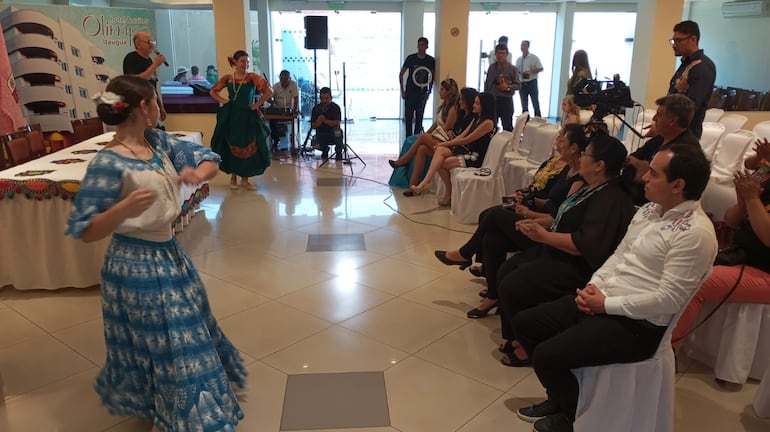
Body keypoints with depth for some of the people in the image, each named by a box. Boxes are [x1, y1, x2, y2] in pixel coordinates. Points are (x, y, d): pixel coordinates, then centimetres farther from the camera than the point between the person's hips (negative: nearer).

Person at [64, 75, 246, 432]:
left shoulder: (158, 141, -2)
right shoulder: (108, 163, -22)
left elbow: (208, 159, 4)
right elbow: (85, 232, -21)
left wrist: (199, 173, -19)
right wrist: (124, 208, -39)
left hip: (169, 252, 8)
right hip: (137, 265, -8)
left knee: (182, 335, 25)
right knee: (159, 343, 9)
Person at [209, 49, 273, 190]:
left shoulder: (252, 77, -5)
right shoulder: (227, 79, 2)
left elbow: (269, 92, -13)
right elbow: (213, 91, 15)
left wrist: (257, 104, -10)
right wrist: (223, 101, 1)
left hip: (248, 117, -1)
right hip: (231, 116, 2)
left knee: (248, 148, 1)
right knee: (232, 147, 6)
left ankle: (245, 180, 15)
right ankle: (233, 178, 21)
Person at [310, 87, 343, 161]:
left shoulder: (335, 107, -9)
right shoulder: (316, 108, 1)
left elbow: (336, 123, -19)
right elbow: (312, 125, 1)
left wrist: (324, 120, -28)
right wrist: (317, 123, -22)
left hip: (333, 135, -3)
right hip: (321, 136, 3)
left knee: (338, 132, -35)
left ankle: (338, 152, -6)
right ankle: (325, 149, 19)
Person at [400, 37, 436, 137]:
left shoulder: (431, 60, -1)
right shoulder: (410, 58, -4)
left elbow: (432, 77, 10)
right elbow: (401, 74, 4)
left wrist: (429, 90, 1)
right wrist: (402, 90, -1)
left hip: (422, 93, 1)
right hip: (410, 93, -1)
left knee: (419, 117, 6)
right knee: (408, 117, -1)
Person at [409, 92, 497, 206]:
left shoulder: (488, 122, -14)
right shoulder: (476, 119, 17)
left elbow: (466, 140, -16)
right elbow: (461, 136, 11)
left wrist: (445, 143, -10)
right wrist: (443, 145, -3)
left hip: (476, 157, -8)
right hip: (467, 150, 8)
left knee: (441, 163, -17)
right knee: (440, 150, -17)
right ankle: (426, 181, -22)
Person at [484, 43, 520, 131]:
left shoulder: (512, 69, -4)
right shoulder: (491, 67, 8)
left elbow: (518, 85, -6)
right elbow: (487, 84, 13)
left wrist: (508, 87, -23)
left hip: (506, 100, -4)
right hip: (492, 99, 4)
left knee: (507, 126, 0)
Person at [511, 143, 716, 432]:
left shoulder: (695, 233, -19)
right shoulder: (650, 209, 8)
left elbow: (667, 300, -23)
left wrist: (606, 304, -16)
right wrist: (593, 285, -1)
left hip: (636, 324, -9)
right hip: (602, 300, 9)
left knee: (546, 355, -18)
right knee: (524, 324, 6)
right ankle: (561, 398, 25)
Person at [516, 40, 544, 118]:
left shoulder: (534, 58, -2)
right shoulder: (518, 59, 11)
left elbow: (541, 69, -5)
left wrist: (530, 72, -18)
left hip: (532, 83, -4)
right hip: (522, 84, 4)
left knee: (535, 103, -1)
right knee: (524, 105, 8)